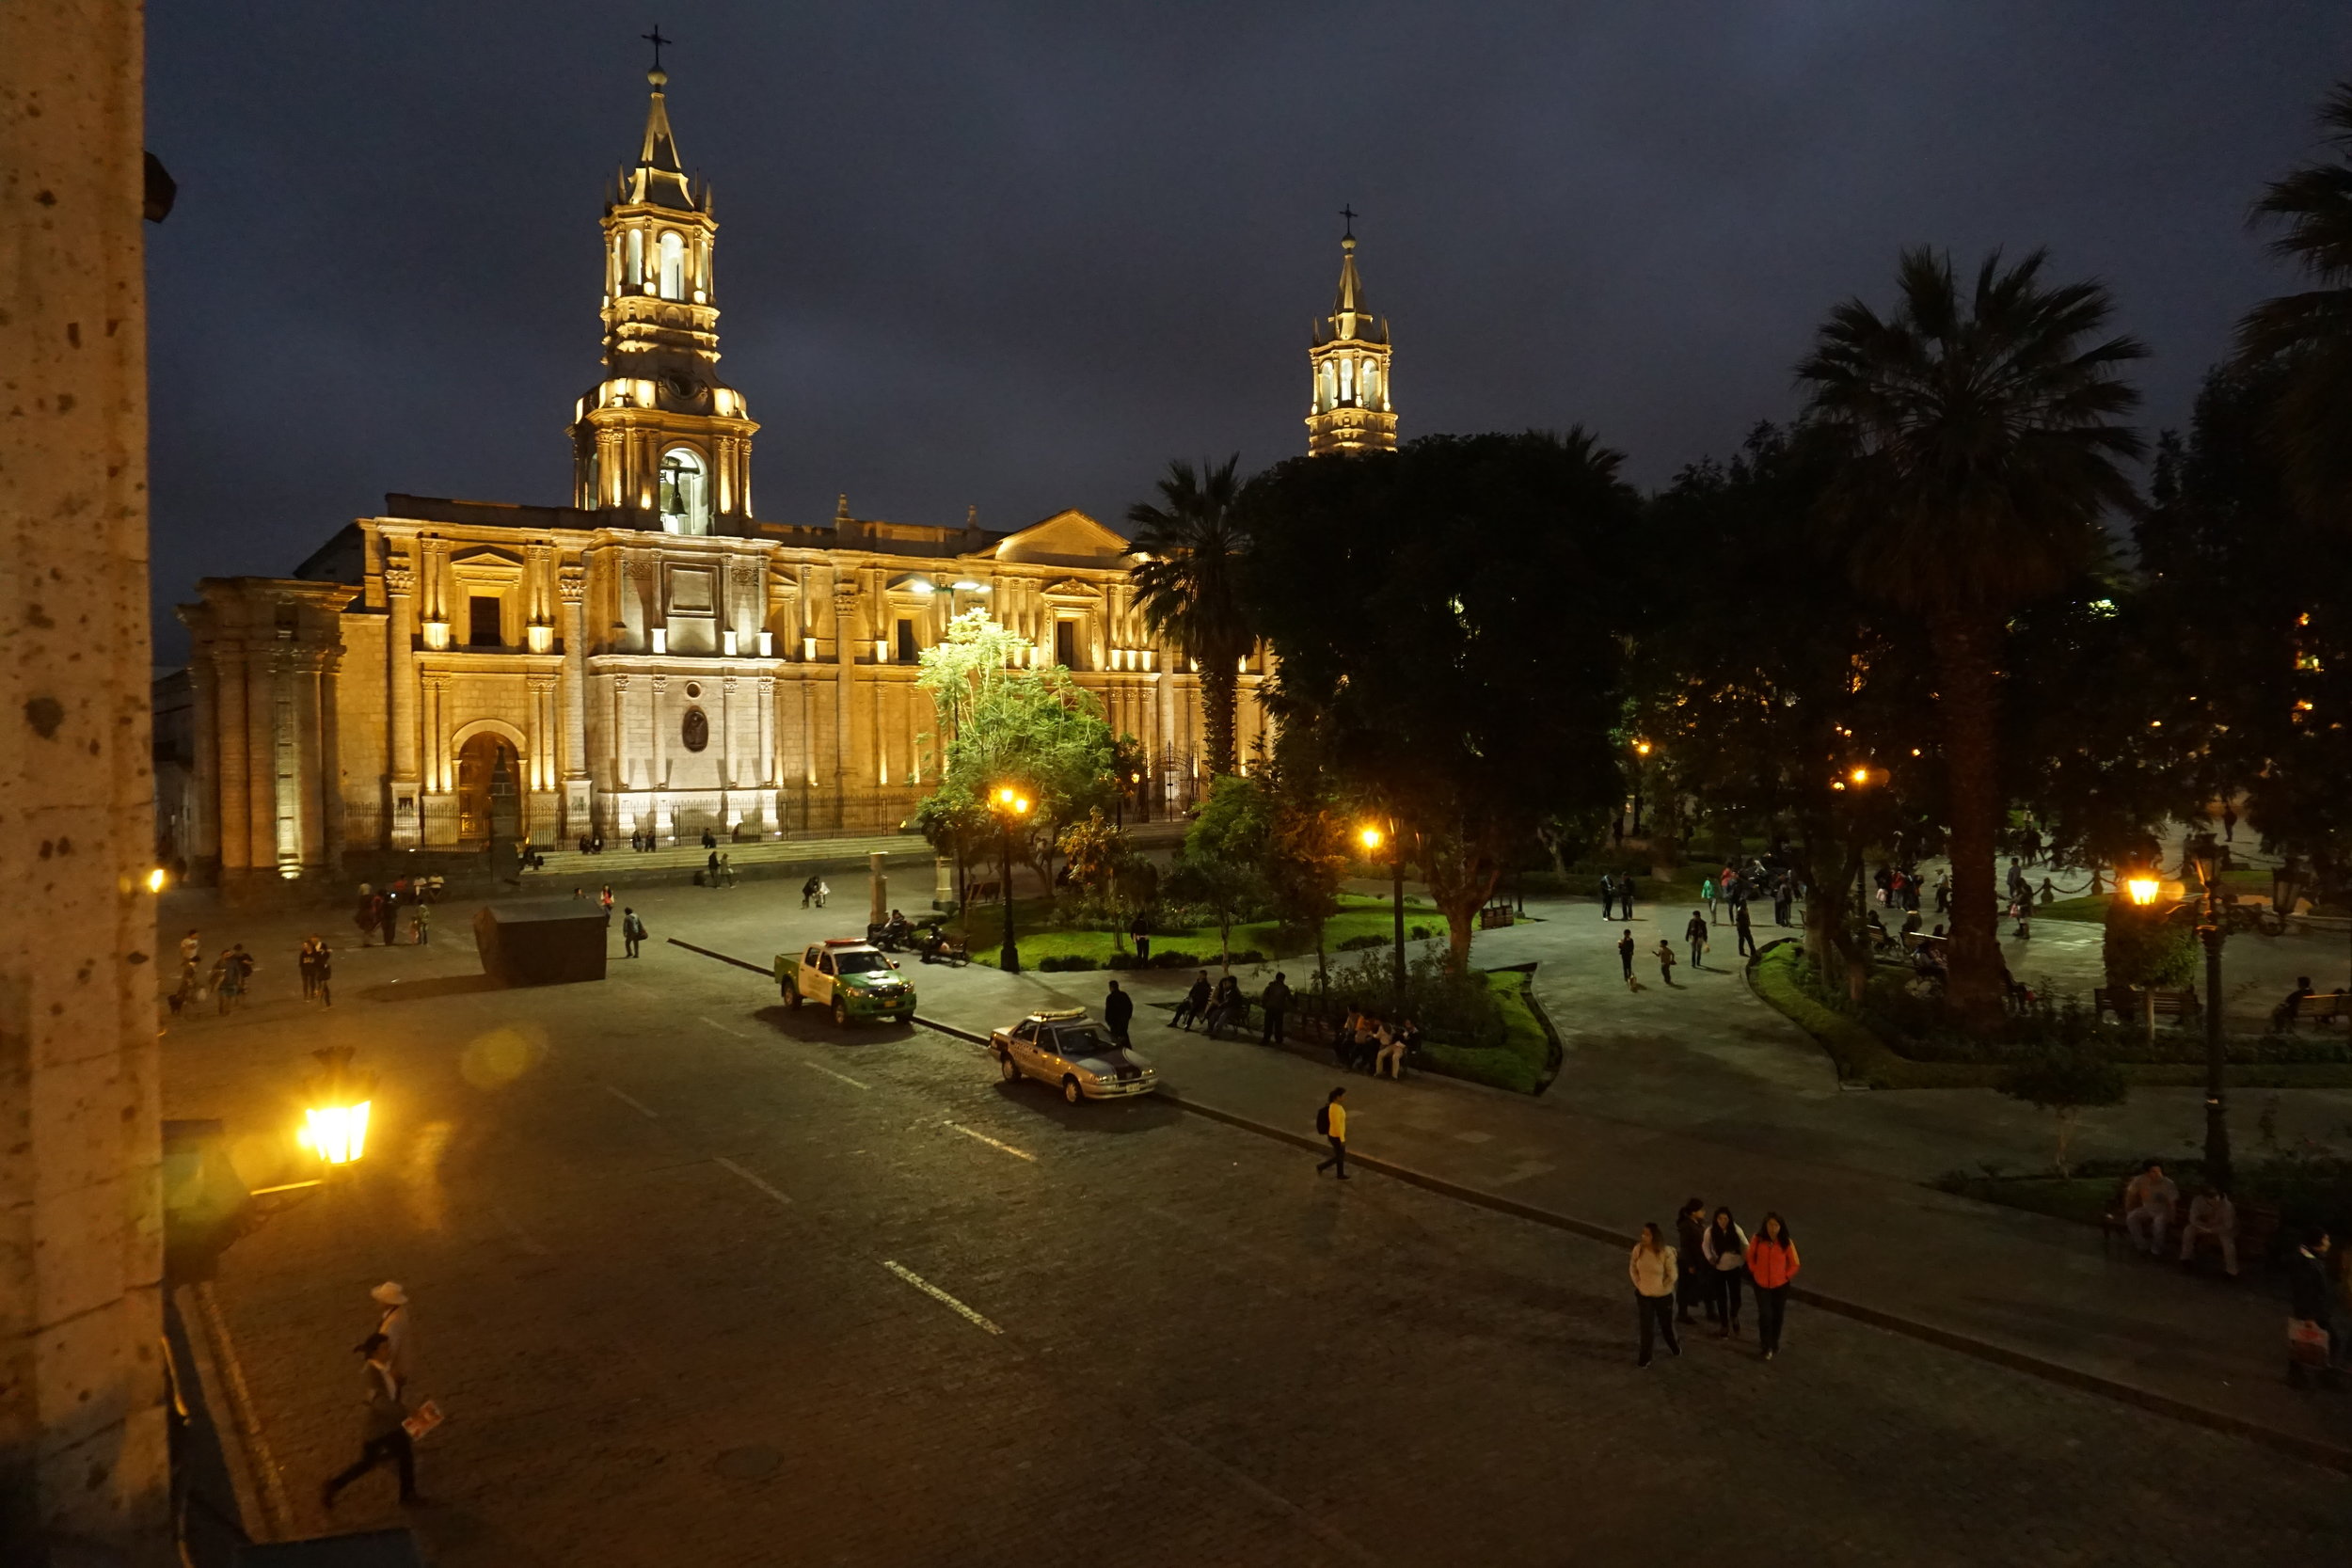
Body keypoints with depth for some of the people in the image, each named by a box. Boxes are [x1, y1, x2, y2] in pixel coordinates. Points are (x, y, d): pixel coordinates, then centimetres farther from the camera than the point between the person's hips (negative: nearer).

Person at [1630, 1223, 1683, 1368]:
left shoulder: (1666, 1253, -25)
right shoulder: (1638, 1249, -14)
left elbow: (1672, 1275, -14)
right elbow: (1633, 1268, 2)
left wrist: (1660, 1288, -8)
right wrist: (1638, 1284, -2)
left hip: (1663, 1296, -2)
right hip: (1644, 1295, 2)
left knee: (1666, 1325, 19)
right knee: (1646, 1327, 6)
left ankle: (1675, 1348, 48)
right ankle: (1644, 1359, 20)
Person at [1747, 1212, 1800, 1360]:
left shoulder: (1786, 1243, -14)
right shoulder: (1758, 1240, -13)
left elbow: (1795, 1264, 0)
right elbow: (1750, 1256, 5)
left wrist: (1785, 1276, -3)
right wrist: (1755, 1272, 3)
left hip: (1780, 1285, 0)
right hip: (1761, 1285, 0)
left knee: (1777, 1315, 14)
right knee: (1765, 1315, -4)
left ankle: (1774, 1344, 35)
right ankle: (1766, 1346, 13)